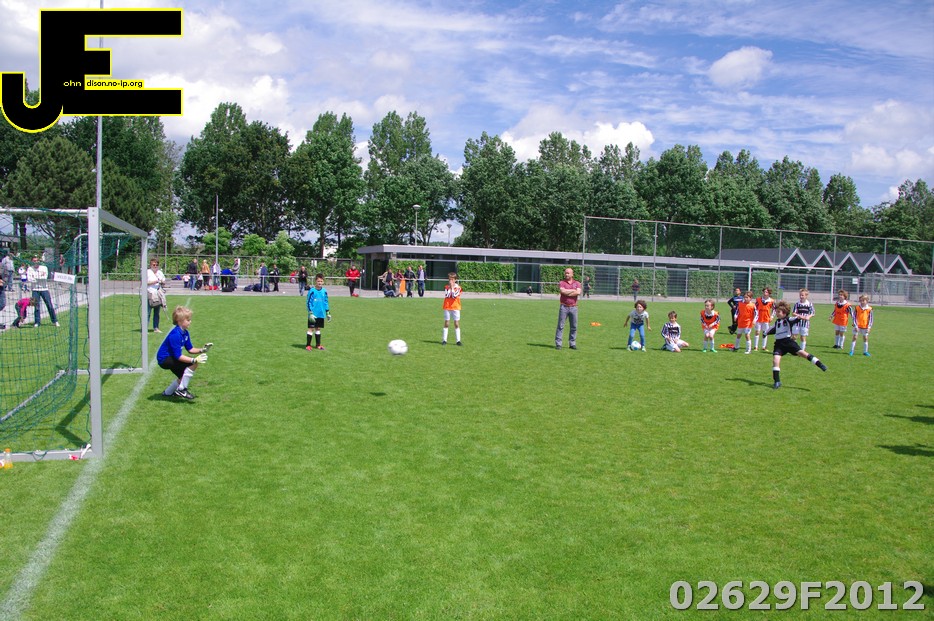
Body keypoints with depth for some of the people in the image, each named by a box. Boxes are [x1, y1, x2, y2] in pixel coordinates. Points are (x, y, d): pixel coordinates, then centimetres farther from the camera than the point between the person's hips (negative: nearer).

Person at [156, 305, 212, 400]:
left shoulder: (185, 333, 1)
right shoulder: (175, 335, -29)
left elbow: (190, 349, 7)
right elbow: (178, 356, -31)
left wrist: (202, 350, -10)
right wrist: (194, 360, -38)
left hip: (170, 358, 10)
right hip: (164, 359, -10)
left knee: (184, 376, 24)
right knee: (193, 364, -24)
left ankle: (167, 392, 42)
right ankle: (181, 389, -13)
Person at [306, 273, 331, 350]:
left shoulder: (324, 291, 6)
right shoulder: (312, 291, -8)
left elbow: (326, 303, 15)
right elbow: (309, 302, -7)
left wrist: (328, 313, 15)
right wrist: (310, 313, -13)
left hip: (321, 314, 5)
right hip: (313, 315, -5)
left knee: (318, 329, 12)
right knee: (311, 329, -3)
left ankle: (318, 344, 20)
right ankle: (308, 345, 3)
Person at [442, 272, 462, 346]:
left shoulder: (458, 287, -1)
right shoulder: (446, 287, 6)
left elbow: (454, 296, -16)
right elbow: (446, 295, -9)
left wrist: (452, 287, -14)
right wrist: (450, 287, -12)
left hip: (455, 307, -2)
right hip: (447, 307, 2)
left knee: (456, 324, -1)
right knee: (446, 323, 4)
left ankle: (458, 340, 2)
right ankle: (444, 340, 9)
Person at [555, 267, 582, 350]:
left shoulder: (577, 283, 9)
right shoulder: (562, 283, 5)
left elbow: (578, 292, -10)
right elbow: (562, 291, -15)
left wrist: (567, 293, -10)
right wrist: (573, 290, -6)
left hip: (573, 307, 2)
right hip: (564, 307, -2)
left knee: (574, 327, 5)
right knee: (560, 326, -4)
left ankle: (572, 344, 14)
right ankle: (558, 344, -3)